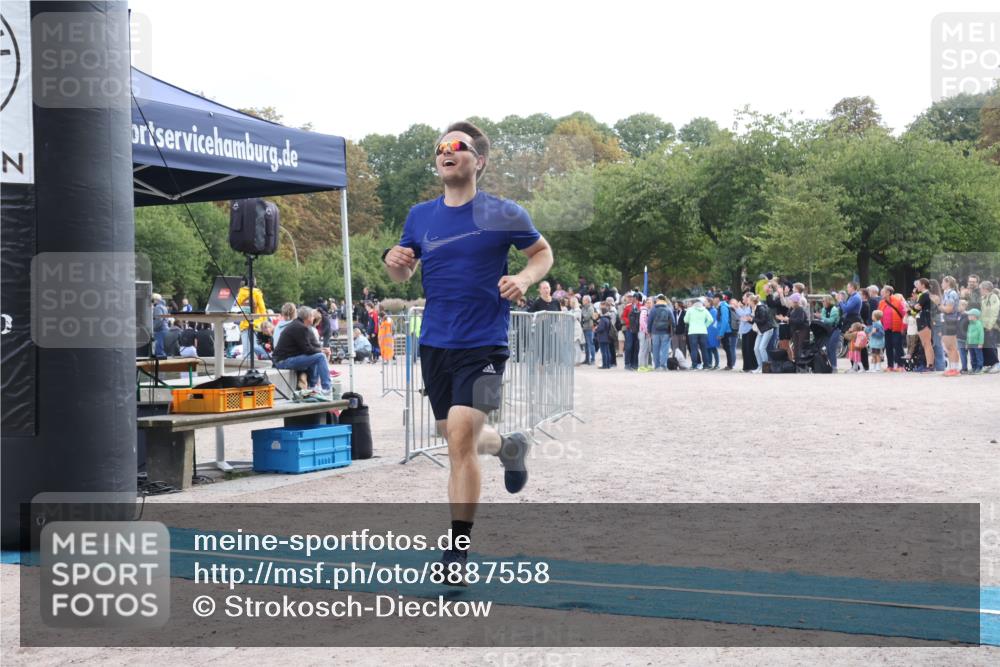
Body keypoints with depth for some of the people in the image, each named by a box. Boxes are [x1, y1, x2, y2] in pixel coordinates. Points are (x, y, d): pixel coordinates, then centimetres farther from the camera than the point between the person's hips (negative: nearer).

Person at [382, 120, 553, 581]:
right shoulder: (420, 216, 6)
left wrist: (525, 278, -12)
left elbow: (543, 252, 9)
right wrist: (394, 261, -7)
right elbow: (403, 275, 17)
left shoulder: (503, 215, -5)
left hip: (483, 345, -5)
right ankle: (508, 447, 52)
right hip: (434, 344, 5)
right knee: (457, 439, 17)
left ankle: (457, 551, -6)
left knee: (460, 438, -17)